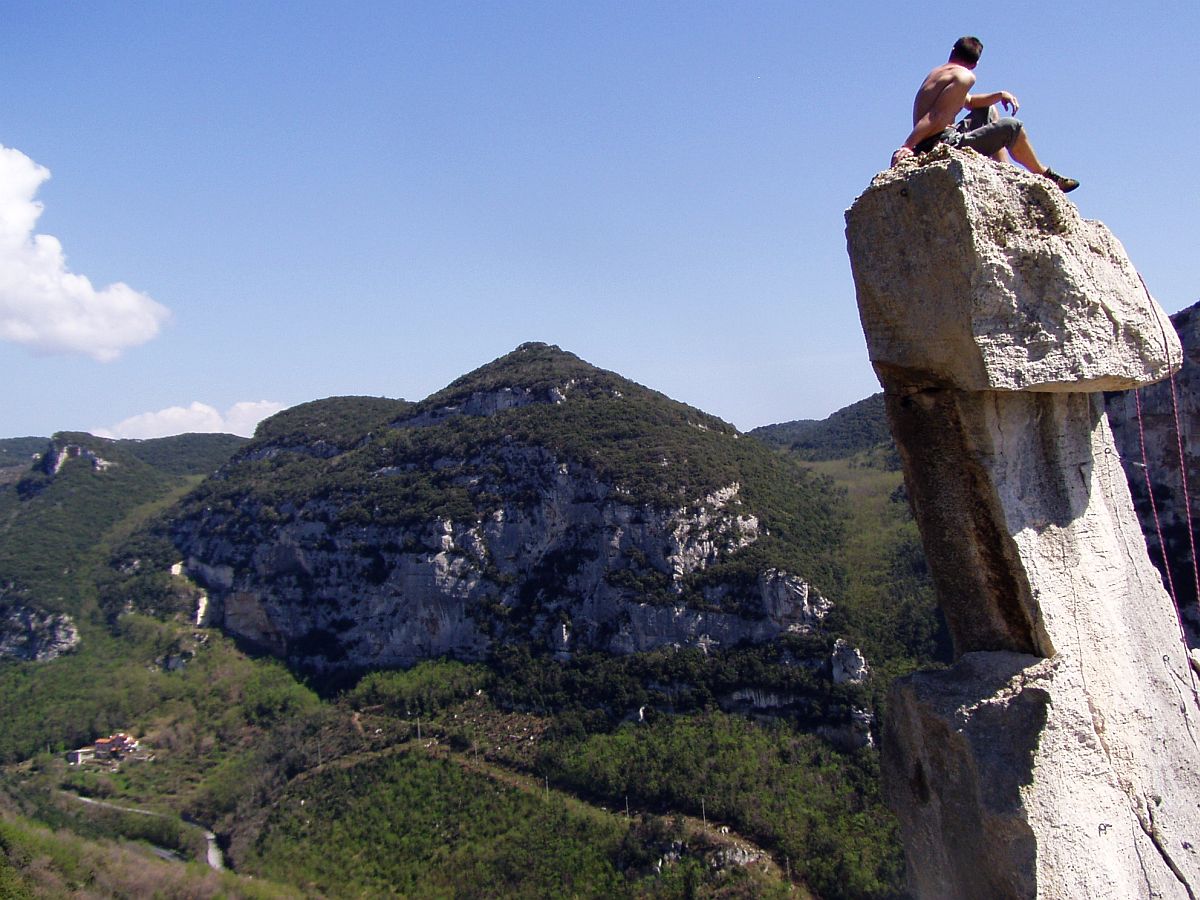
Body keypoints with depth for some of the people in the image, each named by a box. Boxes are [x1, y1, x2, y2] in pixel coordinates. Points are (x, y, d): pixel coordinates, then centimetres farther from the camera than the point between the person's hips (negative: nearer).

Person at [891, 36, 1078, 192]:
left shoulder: (938, 73, 20)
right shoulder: (965, 76, -9)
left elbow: (969, 101, 31)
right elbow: (935, 116, -20)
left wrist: (1000, 95, 16)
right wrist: (906, 147, -27)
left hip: (926, 148, 10)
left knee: (989, 112, 28)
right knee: (1012, 126, 2)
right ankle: (1045, 175, 21)